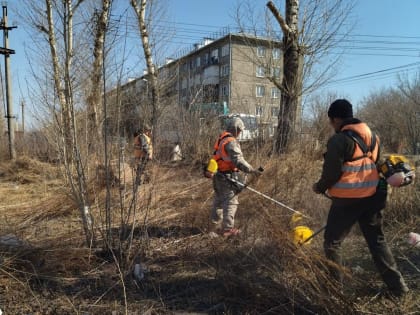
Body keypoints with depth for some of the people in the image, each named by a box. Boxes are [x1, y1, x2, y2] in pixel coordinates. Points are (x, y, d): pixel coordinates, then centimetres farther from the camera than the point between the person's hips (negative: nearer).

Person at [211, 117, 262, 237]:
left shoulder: (221, 139, 9)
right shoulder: (231, 142, -21)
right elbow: (239, 161, -28)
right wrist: (252, 170, -27)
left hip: (219, 175, 10)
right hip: (228, 177, -10)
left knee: (219, 199, 25)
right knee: (231, 202, -1)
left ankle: (215, 220, 43)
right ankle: (227, 229, 3)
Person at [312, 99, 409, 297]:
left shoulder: (339, 139, -16)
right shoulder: (372, 136, 8)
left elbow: (331, 173, -16)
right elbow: (375, 164, 17)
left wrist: (319, 187, 2)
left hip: (347, 199, -7)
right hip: (372, 196, 7)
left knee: (332, 241, 9)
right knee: (377, 240, 18)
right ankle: (397, 285, 23)